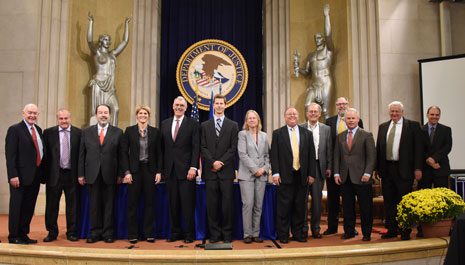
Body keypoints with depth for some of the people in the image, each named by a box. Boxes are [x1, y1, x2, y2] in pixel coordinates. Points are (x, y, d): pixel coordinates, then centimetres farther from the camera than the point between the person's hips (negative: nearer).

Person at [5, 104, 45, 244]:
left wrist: (42, 172, 10)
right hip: (21, 176, -6)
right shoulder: (15, 129, -7)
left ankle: (23, 234, 23)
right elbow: (10, 155, -12)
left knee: (29, 207, 12)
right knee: (16, 207, 4)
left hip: (35, 176, 6)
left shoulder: (38, 130, 13)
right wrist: (13, 175, -18)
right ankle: (14, 236, 15)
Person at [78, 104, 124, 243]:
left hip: (110, 174, -1)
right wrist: (81, 174, 2)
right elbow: (82, 154, 7)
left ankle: (108, 233, 15)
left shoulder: (117, 132, 4)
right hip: (92, 174, 1)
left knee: (109, 205, 5)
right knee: (94, 205, 7)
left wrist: (120, 174, -2)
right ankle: (95, 232, 17)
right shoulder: (86, 132, 8)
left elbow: (121, 155, 2)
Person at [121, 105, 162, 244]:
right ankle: (132, 234, 13)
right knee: (132, 203, 3)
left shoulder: (155, 132, 5)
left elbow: (159, 153, 6)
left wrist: (159, 172, -1)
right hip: (134, 170, -1)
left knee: (149, 202, 6)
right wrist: (126, 172, -7)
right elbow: (124, 152, 0)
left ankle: (149, 233, 15)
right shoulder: (129, 130, 2)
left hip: (150, 170, 1)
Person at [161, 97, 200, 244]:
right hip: (170, 170, 4)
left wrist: (193, 167, -14)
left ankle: (189, 233, 9)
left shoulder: (192, 123, 1)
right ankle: (175, 232, 19)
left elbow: (196, 147, -5)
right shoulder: (165, 123, 13)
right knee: (173, 203, 9)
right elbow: (163, 147, 13)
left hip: (186, 170, -4)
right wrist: (162, 168, 8)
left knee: (188, 203, 0)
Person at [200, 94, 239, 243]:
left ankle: (227, 234, 9)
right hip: (210, 170, 1)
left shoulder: (233, 125, 8)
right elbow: (203, 147, 4)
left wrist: (221, 162, -9)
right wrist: (213, 162, -9)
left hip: (226, 170, -1)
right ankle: (214, 234, 11)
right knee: (212, 204, 3)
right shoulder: (205, 125, 12)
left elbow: (233, 148, 1)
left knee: (227, 203, 0)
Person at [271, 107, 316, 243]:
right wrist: (275, 173, -9)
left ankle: (298, 234, 20)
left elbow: (311, 155, 9)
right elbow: (274, 154, -1)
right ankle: (283, 235, 11)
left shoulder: (307, 133, 10)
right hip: (285, 176, -3)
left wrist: (311, 174, 3)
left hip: (302, 176, 3)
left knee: (300, 206, 9)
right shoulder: (278, 133, 3)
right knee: (284, 206, 1)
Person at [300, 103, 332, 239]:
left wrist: (329, 167, 2)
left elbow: (329, 150, 7)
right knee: (303, 198, 4)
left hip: (319, 167, 2)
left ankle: (315, 228, 19)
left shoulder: (326, 129, 8)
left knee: (317, 198, 7)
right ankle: (303, 228, 14)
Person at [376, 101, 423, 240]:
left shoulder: (413, 125, 0)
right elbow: (378, 148, 12)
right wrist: (377, 168, 8)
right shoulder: (383, 127, 12)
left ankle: (405, 231, 14)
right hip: (387, 169, 4)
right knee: (389, 201, 10)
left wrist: (418, 168, -10)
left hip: (404, 169, -4)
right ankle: (391, 230, 20)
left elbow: (418, 147, -4)